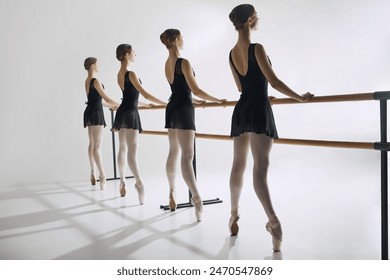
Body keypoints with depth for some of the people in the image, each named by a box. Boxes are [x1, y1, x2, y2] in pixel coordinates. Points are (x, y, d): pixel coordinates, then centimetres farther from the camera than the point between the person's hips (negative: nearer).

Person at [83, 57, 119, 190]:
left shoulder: (87, 81, 15)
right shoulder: (95, 81, -13)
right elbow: (106, 98, -14)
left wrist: (110, 106, 29)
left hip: (89, 113, 10)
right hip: (96, 114, -10)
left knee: (92, 143, 13)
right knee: (97, 145, -12)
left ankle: (93, 173, 20)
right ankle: (102, 175, -12)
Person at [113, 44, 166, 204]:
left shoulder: (119, 74, 13)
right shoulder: (130, 74, -14)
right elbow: (145, 95, -17)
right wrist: (167, 103, -15)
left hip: (122, 112, 9)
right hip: (130, 113, -9)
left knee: (123, 149, 14)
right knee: (132, 151, -17)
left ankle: (122, 182, 22)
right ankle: (139, 182, -24)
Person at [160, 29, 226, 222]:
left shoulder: (167, 64, 13)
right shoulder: (183, 63, -13)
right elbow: (195, 90, -15)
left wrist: (194, 101, 30)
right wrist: (217, 100, -7)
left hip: (172, 109, 9)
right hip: (183, 110, -8)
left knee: (173, 153, 15)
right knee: (187, 156, -15)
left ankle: (172, 193, 25)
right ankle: (196, 197, -18)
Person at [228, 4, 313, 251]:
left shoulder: (232, 54, 12)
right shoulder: (256, 48, -10)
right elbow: (273, 81, -12)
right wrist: (300, 98, -3)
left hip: (241, 110, 7)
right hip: (258, 111, -7)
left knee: (238, 165, 14)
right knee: (260, 167, -16)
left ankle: (234, 214, 26)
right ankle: (274, 221, -21)